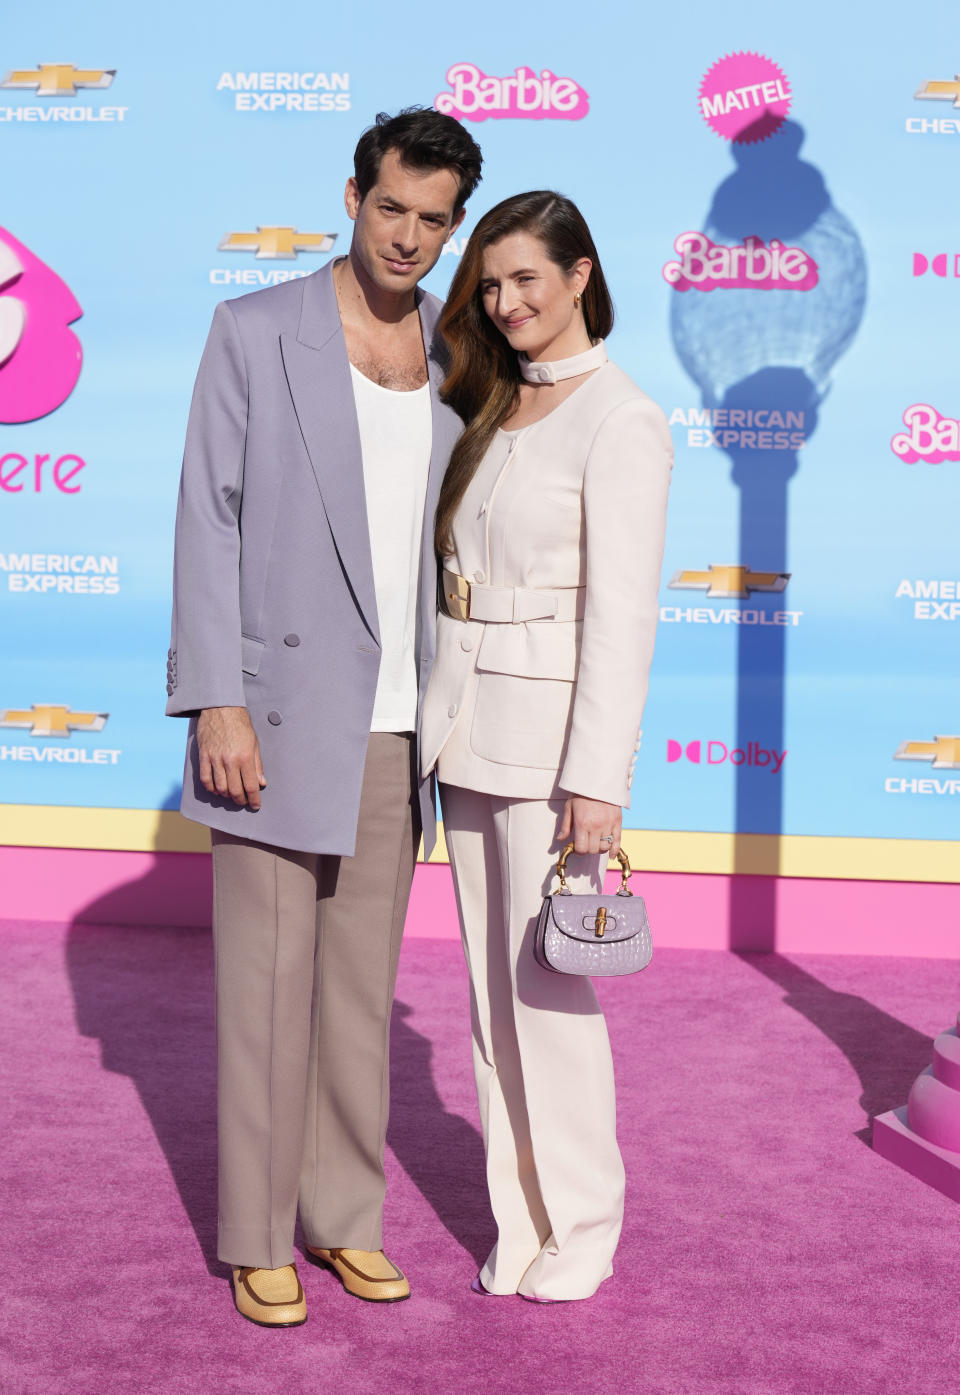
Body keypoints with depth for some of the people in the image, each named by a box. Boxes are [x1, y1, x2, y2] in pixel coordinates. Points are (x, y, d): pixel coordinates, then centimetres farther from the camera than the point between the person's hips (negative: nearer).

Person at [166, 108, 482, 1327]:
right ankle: (256, 1237, 18)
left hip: (393, 731, 5)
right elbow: (208, 519, -9)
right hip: (280, 713, -4)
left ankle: (343, 1216, 26)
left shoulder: (453, 354, 8)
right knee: (265, 983, 3)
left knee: (362, 985, 12)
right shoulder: (254, 331, -6)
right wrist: (216, 705, -15)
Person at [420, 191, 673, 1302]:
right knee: (491, 979, 11)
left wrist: (597, 780, -18)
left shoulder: (620, 422, -10)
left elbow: (622, 613, -15)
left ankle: (581, 1227, 16)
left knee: (548, 981, -1)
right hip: (468, 721, 8)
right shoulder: (492, 409, 14)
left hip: (553, 725, -8)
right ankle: (519, 1219, 23)